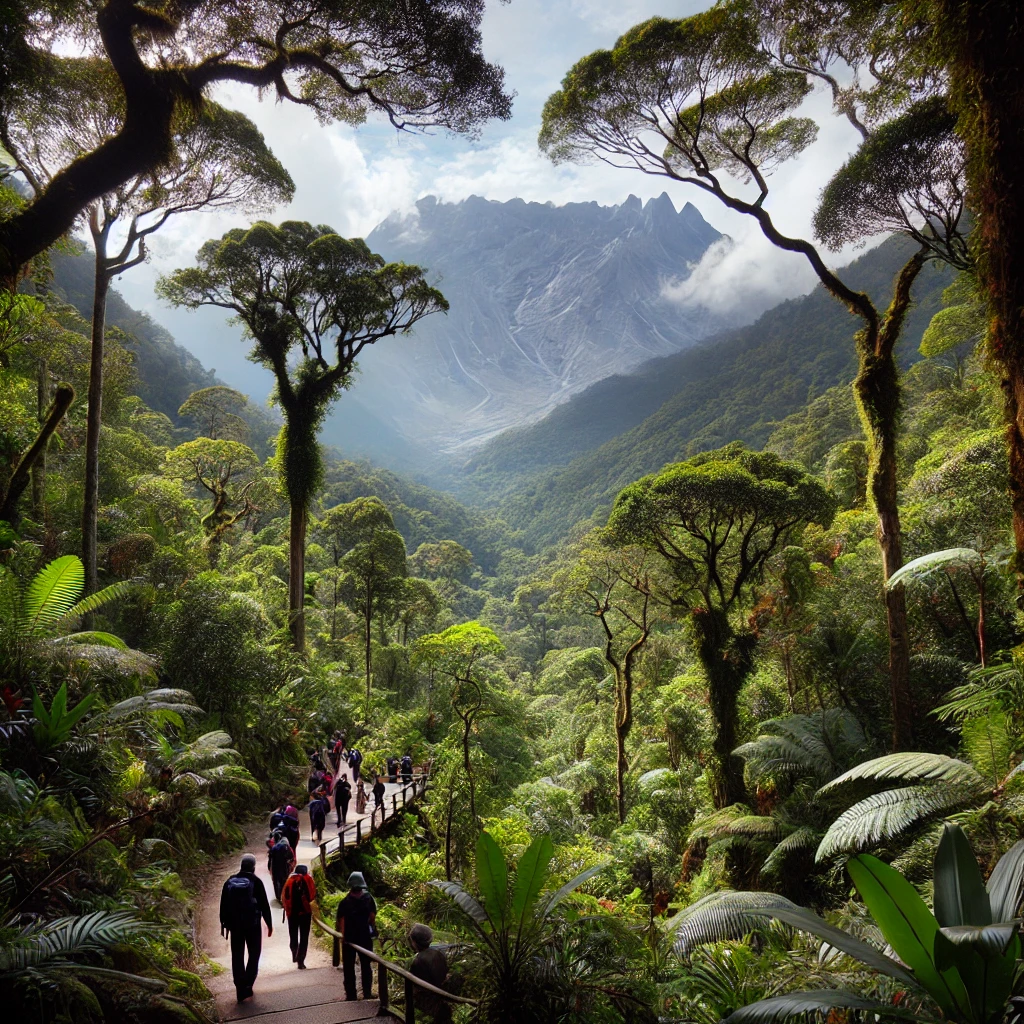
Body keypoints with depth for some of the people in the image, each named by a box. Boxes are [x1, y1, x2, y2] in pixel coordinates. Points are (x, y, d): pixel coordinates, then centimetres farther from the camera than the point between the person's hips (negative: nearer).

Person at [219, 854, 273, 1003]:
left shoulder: (230, 882, 3)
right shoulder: (255, 882, -8)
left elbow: (223, 905, 7)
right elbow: (264, 904, -6)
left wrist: (224, 924, 17)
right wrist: (269, 923, 3)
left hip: (235, 925, 3)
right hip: (252, 924, -3)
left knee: (237, 957, 10)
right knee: (254, 954, 9)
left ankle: (240, 989, 11)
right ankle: (247, 985, -5)